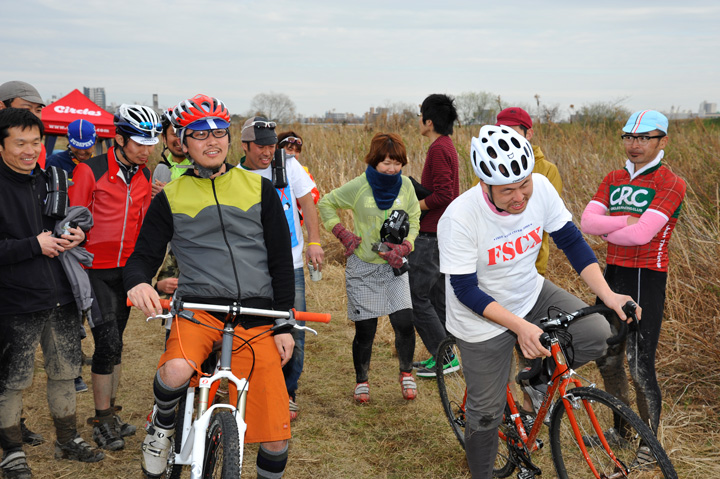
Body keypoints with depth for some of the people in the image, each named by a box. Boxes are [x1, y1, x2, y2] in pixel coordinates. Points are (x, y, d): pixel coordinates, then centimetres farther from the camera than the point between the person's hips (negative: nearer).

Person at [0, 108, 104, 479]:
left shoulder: (47, 180, 9)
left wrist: (75, 236, 2)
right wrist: (35, 245, -20)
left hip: (59, 296, 6)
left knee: (65, 371, 16)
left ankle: (68, 440, 32)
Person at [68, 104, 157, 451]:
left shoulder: (144, 176, 6)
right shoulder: (89, 171, -12)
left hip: (125, 270, 5)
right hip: (95, 271, -5)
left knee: (115, 342, 11)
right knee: (108, 341, -9)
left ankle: (110, 413, 22)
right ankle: (102, 420, 3)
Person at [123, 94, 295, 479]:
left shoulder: (259, 188, 8)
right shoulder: (170, 197, 7)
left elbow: (281, 259, 8)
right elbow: (145, 254, 6)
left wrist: (284, 323, 2)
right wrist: (138, 282, -20)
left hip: (256, 319, 1)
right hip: (198, 308, -1)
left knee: (275, 434, -2)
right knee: (176, 371, -34)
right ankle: (162, 425, 0)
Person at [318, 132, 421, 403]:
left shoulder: (405, 185, -2)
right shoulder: (358, 186, -10)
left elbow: (414, 221, 8)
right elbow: (326, 204, 3)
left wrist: (404, 248, -9)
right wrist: (342, 234, -6)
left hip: (394, 266, 2)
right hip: (363, 268, -2)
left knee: (404, 322, -10)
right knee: (365, 329, 1)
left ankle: (406, 374, 16)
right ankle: (361, 381, 24)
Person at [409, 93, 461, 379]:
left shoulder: (438, 149, -17)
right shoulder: (447, 145, 14)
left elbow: (443, 194, -25)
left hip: (431, 235, -10)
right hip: (442, 232, 10)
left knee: (416, 296, -5)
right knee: (437, 295, 15)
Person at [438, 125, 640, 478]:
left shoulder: (540, 188, -18)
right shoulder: (459, 218, -30)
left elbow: (571, 240, -7)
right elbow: (466, 290, -25)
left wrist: (607, 294, -18)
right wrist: (520, 327, -34)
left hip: (532, 294, 4)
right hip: (484, 319, -4)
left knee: (597, 335, -17)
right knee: (487, 412, 6)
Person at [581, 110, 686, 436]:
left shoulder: (671, 184, -9)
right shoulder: (614, 180, 10)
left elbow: (641, 234, -21)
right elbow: (587, 222, -3)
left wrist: (606, 232, -5)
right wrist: (627, 221, -15)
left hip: (646, 278, -7)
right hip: (613, 274, 7)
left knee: (640, 368, -5)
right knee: (606, 359, 15)